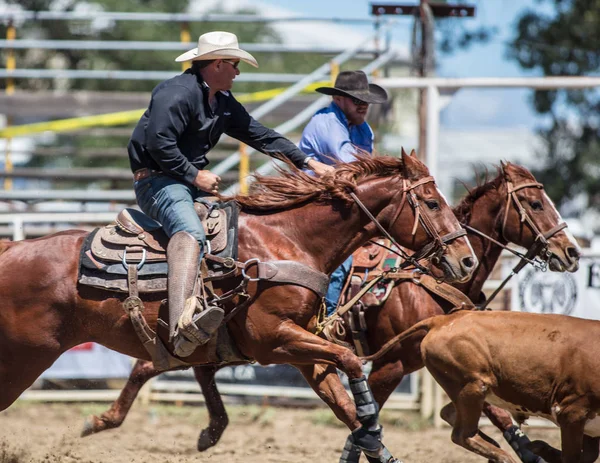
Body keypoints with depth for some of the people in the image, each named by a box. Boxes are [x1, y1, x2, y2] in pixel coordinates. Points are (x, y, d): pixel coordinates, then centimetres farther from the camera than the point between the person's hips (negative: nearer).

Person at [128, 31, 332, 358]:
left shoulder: (224, 103, 18)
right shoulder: (178, 93, -13)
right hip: (156, 180, -11)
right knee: (190, 232, -37)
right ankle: (181, 325, -60)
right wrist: (195, 176, -18)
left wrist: (307, 162, 18)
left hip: (191, 182, 11)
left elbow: (260, 136, 22)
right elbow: (158, 143, -23)